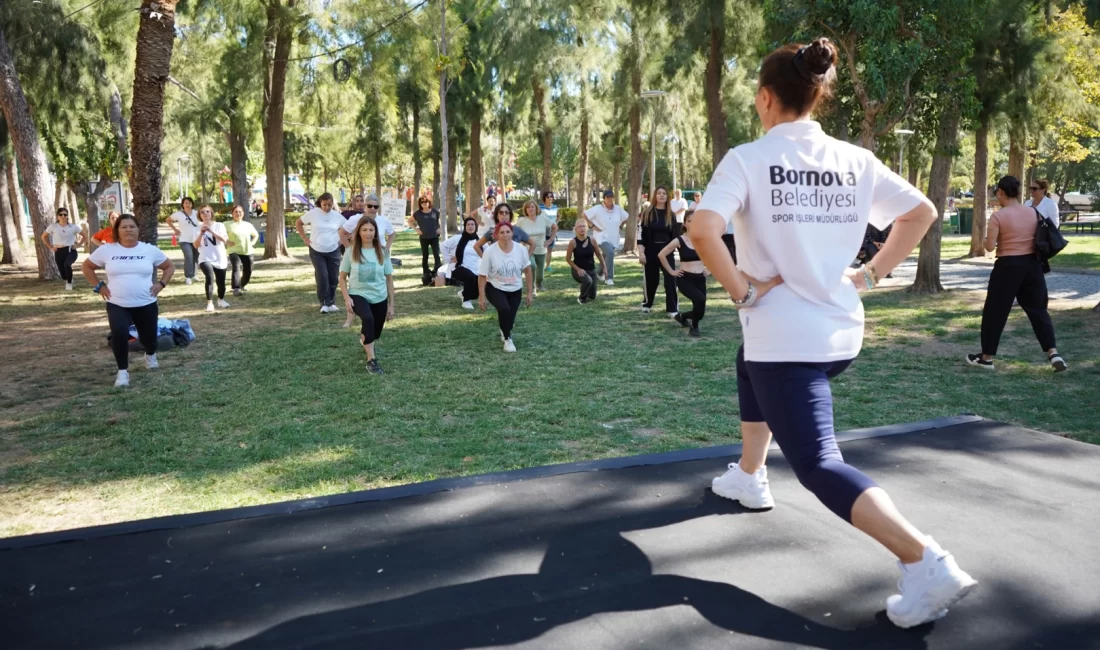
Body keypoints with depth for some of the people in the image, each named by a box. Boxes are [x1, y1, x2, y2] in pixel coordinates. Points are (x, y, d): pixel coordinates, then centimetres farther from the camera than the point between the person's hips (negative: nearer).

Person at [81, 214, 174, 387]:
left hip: (146, 304, 1)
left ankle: (151, 355, 52)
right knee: (119, 333, -26)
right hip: (117, 305, -1)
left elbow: (169, 267, 13)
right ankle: (123, 371, -9)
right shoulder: (106, 250, -1)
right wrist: (99, 286, 2)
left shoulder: (150, 250, 0)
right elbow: (86, 267, 12)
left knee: (148, 336, 13)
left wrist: (161, 284, 0)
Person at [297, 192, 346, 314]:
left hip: (333, 251, 2)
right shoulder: (313, 213, -6)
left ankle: (331, 303, 21)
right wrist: (304, 238, -1)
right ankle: (324, 303, -1)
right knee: (322, 276, -10)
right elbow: (298, 223, 6)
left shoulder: (338, 216, -1)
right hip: (316, 251, -2)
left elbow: (349, 228, 11)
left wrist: (342, 239, 1)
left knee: (333, 278, 5)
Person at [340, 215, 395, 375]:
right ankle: (371, 360, -26)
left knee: (375, 334, 14)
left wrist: (391, 305, 4)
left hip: (379, 298, 3)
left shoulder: (382, 252, -3)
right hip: (358, 295, -3)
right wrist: (346, 298, -13)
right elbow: (342, 277, 2)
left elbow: (389, 279, 4)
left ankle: (364, 339, 55)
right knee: (368, 319, -35)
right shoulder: (351, 251, -6)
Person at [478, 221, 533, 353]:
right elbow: (482, 276, -12)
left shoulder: (521, 249, -12)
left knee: (510, 319, 3)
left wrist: (529, 292, 2)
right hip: (495, 288, -3)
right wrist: (481, 297, -12)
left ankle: (504, 330, 45)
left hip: (515, 290, 3)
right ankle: (507, 339, -7)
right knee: (504, 309, -32)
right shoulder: (490, 251, -19)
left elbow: (527, 271, 1)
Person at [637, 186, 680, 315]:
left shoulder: (670, 214, 7)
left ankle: (672, 309, -4)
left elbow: (675, 234, 10)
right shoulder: (647, 212, -2)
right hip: (651, 251, -2)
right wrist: (641, 252, -12)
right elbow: (641, 234, -5)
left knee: (670, 280, -7)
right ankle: (647, 304, 33)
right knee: (651, 279, 10)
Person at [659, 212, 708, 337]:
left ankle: (682, 316, 39)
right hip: (685, 278, -4)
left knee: (700, 311, 3)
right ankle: (694, 327, -4)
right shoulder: (679, 241, -8)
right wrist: (671, 271, -4)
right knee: (700, 299, -30)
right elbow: (661, 255, -3)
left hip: (700, 278, 4)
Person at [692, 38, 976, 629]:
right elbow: (922, 212, 10)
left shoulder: (748, 159, -11)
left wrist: (740, 290, -13)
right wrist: (869, 275, 12)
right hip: (842, 332, 7)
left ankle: (927, 562, -16)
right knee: (749, 365, 34)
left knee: (819, 466, -3)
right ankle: (749, 477, 45)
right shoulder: (855, 159, 5)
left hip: (783, 336, -7)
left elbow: (702, 230, -26)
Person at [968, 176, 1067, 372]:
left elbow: (990, 246, -13)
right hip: (1032, 264, 5)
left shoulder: (998, 216, -12)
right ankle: (1053, 353, 3)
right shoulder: (1034, 212, 4)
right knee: (1038, 309, 12)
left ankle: (987, 357, 12)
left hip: (1008, 266, -5)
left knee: (995, 311, 5)